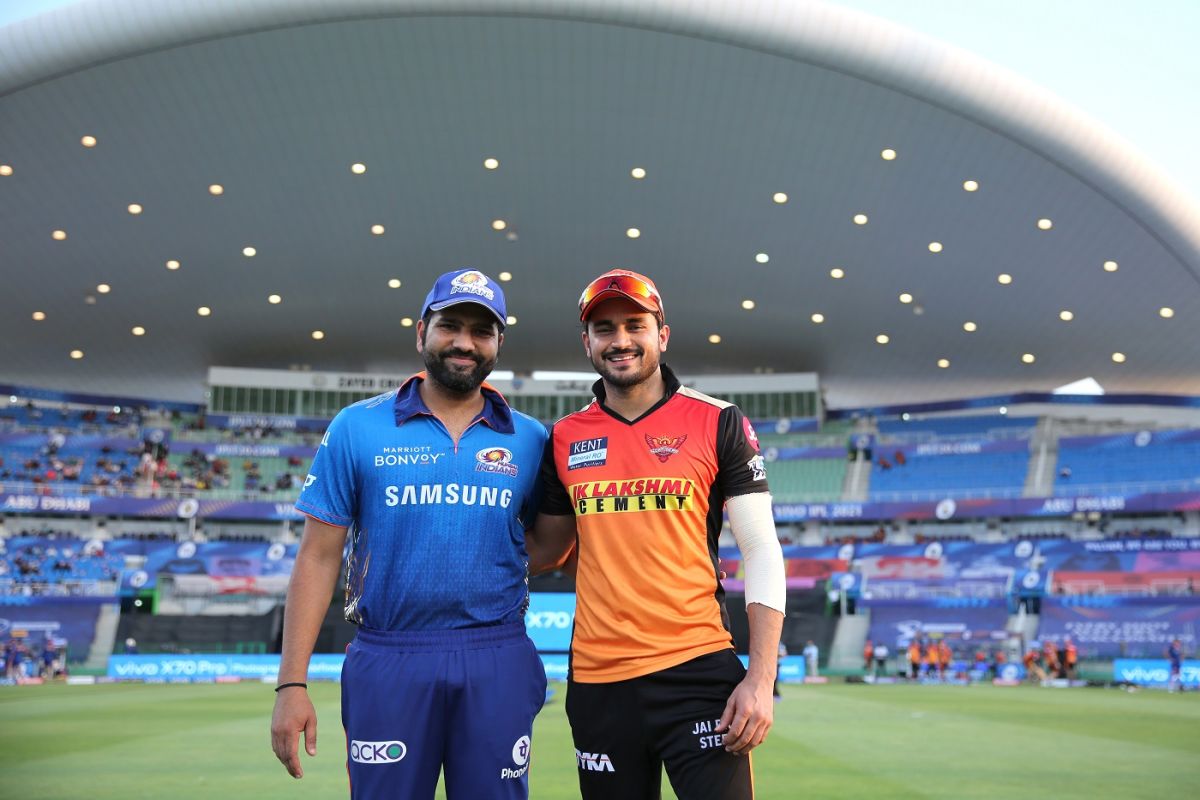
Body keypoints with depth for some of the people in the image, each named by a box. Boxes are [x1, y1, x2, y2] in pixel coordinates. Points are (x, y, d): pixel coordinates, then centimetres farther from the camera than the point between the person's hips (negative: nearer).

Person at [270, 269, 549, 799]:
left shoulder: (530, 439, 6)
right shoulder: (357, 428, 2)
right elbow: (319, 556, 0)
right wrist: (291, 683, -5)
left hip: (497, 661, 2)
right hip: (388, 660, -1)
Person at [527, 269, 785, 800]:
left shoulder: (717, 423, 0)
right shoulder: (565, 439, 9)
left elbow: (762, 553, -2)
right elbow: (545, 549, 19)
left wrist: (761, 678, -9)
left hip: (698, 674, -3)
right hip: (597, 681, 3)